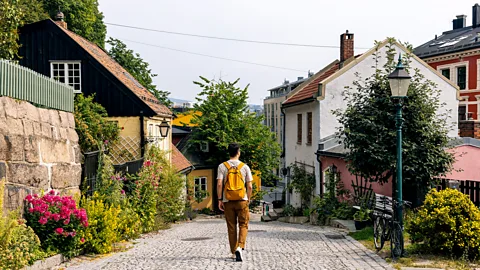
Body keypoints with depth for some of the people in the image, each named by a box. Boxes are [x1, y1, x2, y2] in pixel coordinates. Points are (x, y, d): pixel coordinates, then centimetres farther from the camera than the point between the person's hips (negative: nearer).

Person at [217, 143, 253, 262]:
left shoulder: (222, 166, 0)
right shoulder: (244, 166, 0)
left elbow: (219, 184, -8)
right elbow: (249, 186, -1)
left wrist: (219, 199, -2)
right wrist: (248, 199, 12)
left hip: (228, 201, 1)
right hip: (242, 200, -1)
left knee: (231, 227, 9)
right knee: (243, 225, 5)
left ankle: (234, 252, 16)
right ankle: (240, 247, -17)